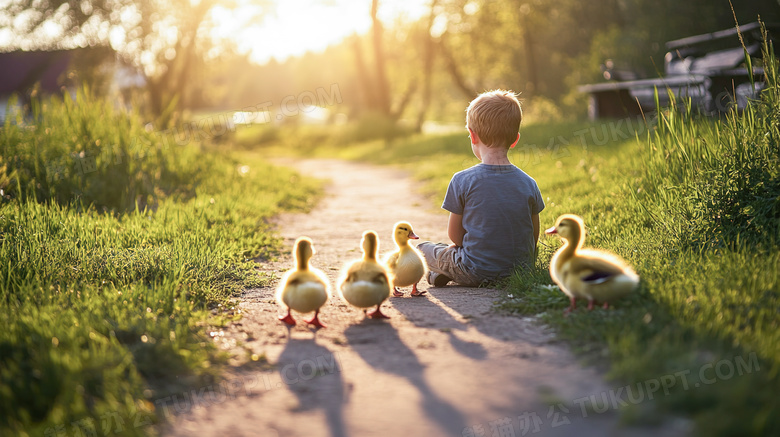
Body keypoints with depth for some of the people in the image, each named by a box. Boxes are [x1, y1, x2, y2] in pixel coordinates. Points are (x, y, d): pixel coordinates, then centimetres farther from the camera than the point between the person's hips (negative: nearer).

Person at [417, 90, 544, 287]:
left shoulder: (462, 181, -15)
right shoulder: (528, 184, -5)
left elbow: (455, 235, -5)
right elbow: (534, 236, 4)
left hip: (475, 273, -3)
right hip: (520, 269, 3)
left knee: (422, 248, 19)